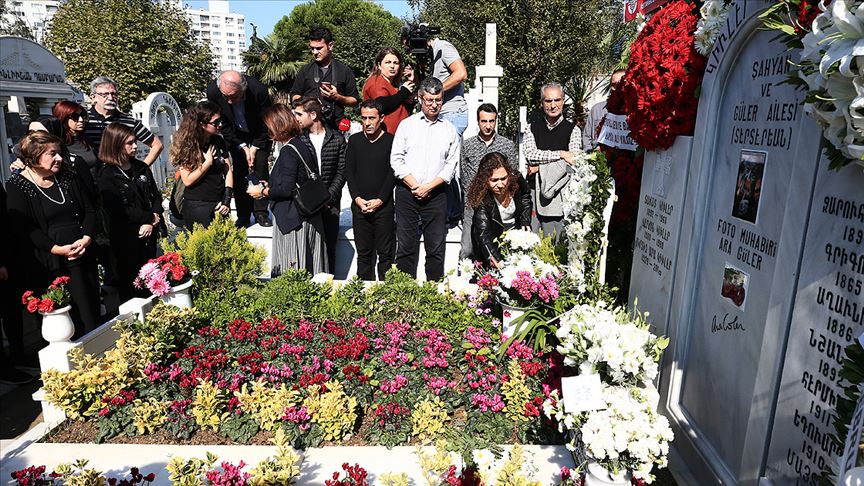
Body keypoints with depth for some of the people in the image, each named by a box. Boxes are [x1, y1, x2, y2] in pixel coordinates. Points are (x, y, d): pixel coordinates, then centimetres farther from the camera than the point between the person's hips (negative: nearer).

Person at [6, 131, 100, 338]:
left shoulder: (68, 176, 10)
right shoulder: (16, 186, -4)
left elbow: (89, 210, 9)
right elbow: (24, 228, -11)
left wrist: (86, 238, -7)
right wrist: (56, 249, -20)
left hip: (82, 257, 4)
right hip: (48, 265, -4)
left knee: (91, 316, 9)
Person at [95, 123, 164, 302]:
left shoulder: (141, 167, 9)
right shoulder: (106, 175, -9)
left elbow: (156, 195, 7)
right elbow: (119, 209, -15)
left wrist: (151, 223, -8)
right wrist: (150, 218, -11)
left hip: (149, 234, 5)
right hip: (125, 239, -5)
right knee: (130, 287, 5)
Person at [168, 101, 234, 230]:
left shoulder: (219, 141, 4)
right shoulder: (187, 146, -10)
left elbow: (228, 171, 3)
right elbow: (187, 180, -16)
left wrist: (227, 200, -5)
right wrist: (208, 162, -17)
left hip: (219, 205, 5)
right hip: (197, 206, -5)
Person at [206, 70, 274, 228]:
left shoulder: (259, 90, -33)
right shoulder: (213, 91, -27)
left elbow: (266, 122, -16)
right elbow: (224, 125, -12)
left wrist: (255, 148, -14)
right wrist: (243, 147, -15)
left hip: (259, 134, -1)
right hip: (236, 136, 2)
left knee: (260, 169, -10)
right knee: (239, 172, -5)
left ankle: (260, 213, 0)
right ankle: (243, 215, 3)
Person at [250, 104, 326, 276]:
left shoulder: (288, 151, -14)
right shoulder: (303, 146, 12)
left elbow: (286, 189, -19)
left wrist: (263, 192, -3)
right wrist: (271, 186, 20)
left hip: (293, 219, -9)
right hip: (309, 217, 9)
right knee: (308, 270, 12)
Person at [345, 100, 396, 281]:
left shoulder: (390, 141, 0)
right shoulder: (354, 140, 9)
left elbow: (393, 173, -5)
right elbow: (349, 172, 7)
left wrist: (379, 200, -11)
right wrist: (358, 199, -5)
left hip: (383, 205, -3)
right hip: (359, 206, 3)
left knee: (385, 253, 1)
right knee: (363, 252, 9)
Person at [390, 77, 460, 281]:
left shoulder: (449, 129, 10)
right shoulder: (407, 124, 8)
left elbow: (451, 164, 4)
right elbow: (396, 159, 2)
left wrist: (429, 186, -7)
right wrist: (415, 186, -8)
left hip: (436, 194, 1)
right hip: (407, 192, 0)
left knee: (436, 249, 2)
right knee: (406, 247, 1)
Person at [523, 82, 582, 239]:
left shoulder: (573, 130, 2)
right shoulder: (533, 127, 10)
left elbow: (572, 162, -10)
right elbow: (530, 154, -7)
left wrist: (539, 167, -9)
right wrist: (560, 154, -13)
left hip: (557, 194, -2)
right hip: (533, 191, 2)